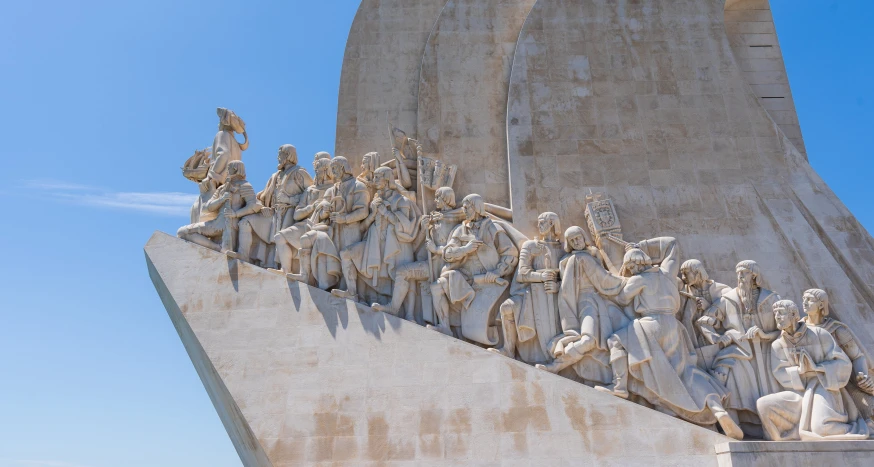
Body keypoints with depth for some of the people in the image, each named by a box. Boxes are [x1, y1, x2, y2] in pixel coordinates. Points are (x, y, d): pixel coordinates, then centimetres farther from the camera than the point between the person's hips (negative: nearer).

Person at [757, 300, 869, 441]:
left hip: (822, 390, -3)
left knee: (822, 429, -28)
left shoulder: (819, 334, -5)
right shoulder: (777, 345, 2)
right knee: (764, 405, -21)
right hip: (799, 395, 3)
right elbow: (780, 376, -6)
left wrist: (815, 367, -16)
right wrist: (800, 369, -22)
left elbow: (843, 363, -5)